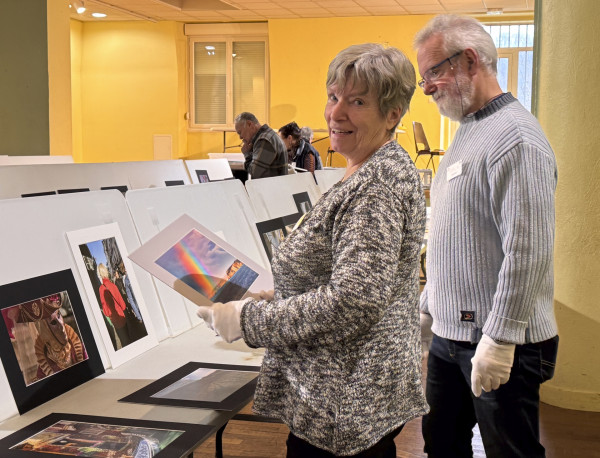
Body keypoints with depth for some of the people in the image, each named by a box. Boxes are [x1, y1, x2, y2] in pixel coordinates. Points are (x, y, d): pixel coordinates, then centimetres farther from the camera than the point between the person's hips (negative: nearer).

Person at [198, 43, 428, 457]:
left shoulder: (378, 185, -22)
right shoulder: (383, 170, 11)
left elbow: (353, 302, -28)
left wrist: (248, 320, -21)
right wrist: (272, 296, 11)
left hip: (345, 403, -10)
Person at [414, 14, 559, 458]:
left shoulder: (515, 137, -16)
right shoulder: (468, 134, 15)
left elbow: (528, 250, -23)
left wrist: (500, 338, -23)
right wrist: (426, 305, 21)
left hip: (501, 343, -9)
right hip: (450, 334, 9)